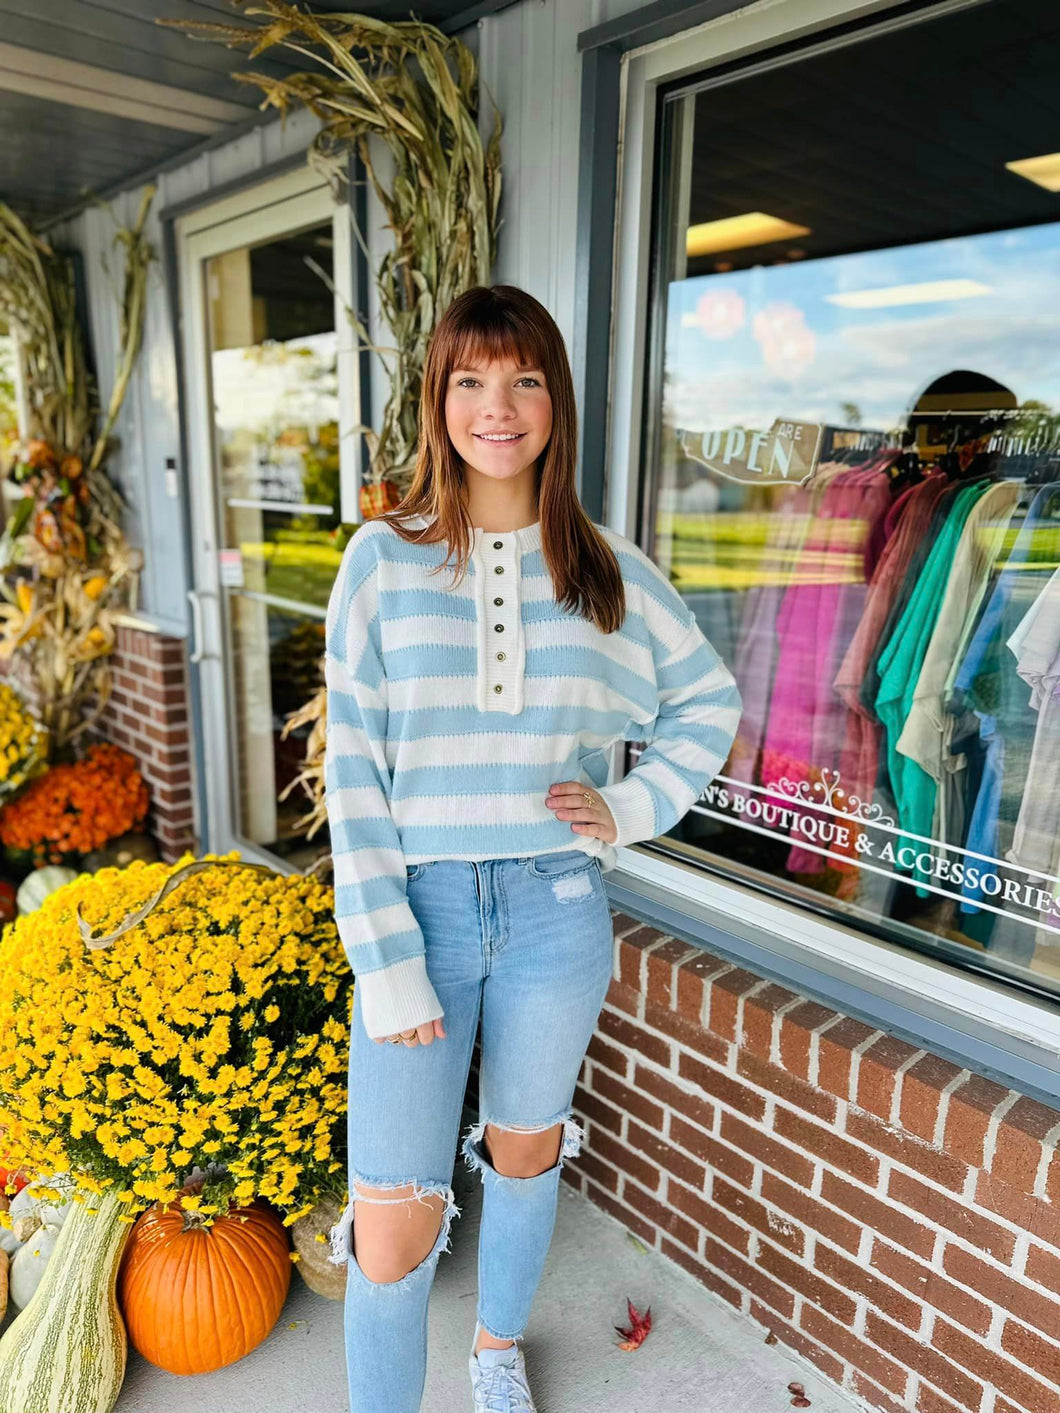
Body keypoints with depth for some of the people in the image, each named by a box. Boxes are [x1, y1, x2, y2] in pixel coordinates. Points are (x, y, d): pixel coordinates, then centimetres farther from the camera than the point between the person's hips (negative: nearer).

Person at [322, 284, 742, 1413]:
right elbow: (353, 769, -7)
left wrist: (634, 808, 0)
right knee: (393, 1232, 0)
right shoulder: (385, 558, -4)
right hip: (419, 906, -1)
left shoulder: (608, 568, 1)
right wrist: (386, 964, -12)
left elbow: (711, 701, 14)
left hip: (556, 910, 2)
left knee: (523, 1152, 22)